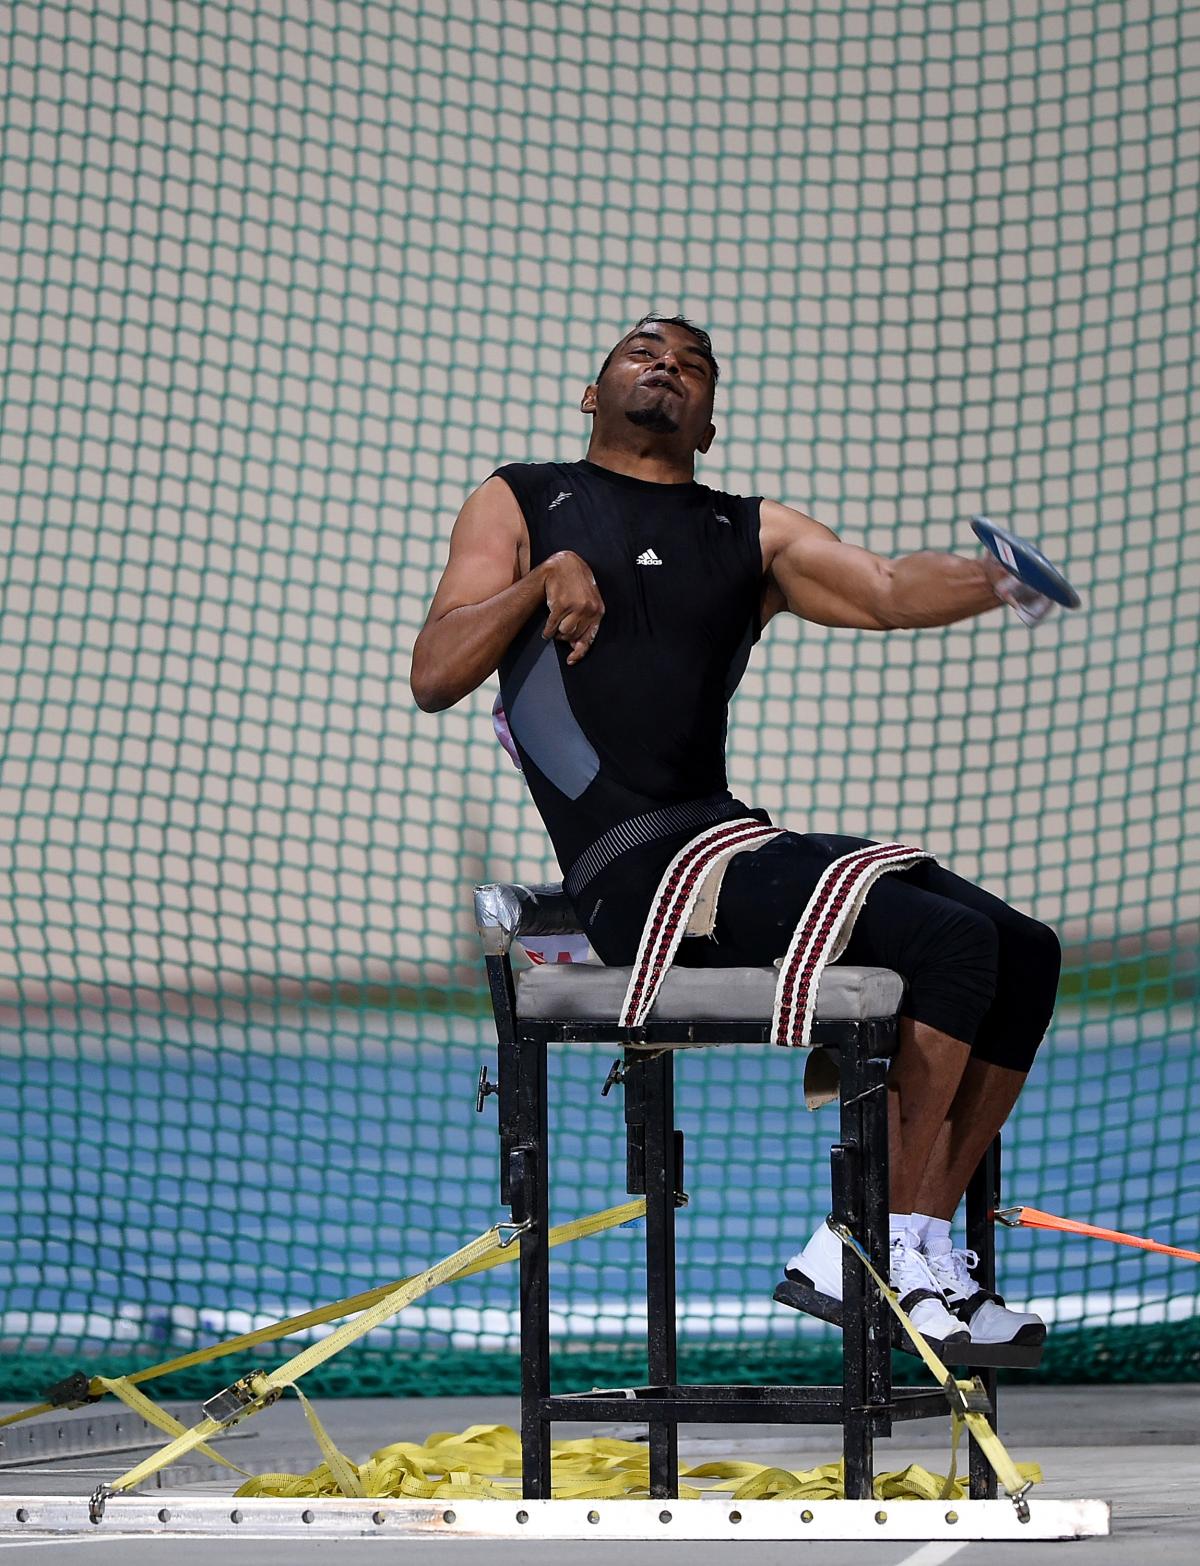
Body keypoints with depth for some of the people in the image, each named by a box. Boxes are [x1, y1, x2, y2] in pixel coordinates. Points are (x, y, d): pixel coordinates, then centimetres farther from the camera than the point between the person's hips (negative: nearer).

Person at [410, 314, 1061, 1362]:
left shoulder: (754, 535, 22)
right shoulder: (522, 506, 13)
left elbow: (886, 591, 3)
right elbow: (434, 679, 3)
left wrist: (993, 581, -18)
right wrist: (549, 575, -10)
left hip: (737, 840, 6)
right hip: (635, 873, -6)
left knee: (1025, 954, -6)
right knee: (950, 942, -23)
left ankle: (925, 1242, 0)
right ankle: (884, 1246, -17)